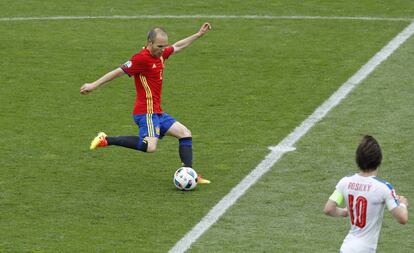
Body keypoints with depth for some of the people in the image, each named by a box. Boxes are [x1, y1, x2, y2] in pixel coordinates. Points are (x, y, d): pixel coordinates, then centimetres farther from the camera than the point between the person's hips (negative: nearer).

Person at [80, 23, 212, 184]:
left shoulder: (160, 54, 11)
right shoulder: (142, 58, -16)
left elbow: (177, 46, 31)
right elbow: (118, 72, -13)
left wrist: (199, 35, 34)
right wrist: (94, 85, -9)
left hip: (157, 113, 10)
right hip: (146, 112, -10)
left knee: (185, 134, 11)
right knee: (149, 147, -27)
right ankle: (107, 140, -18)